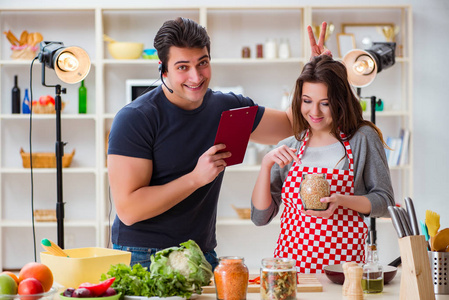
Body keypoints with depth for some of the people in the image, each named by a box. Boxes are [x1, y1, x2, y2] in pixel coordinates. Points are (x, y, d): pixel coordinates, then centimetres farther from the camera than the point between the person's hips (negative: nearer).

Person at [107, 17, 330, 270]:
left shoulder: (227, 108, 4)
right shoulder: (135, 118, -14)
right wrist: (196, 178, -25)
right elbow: (127, 210, -19)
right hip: (142, 257, -5)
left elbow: (292, 125, 17)